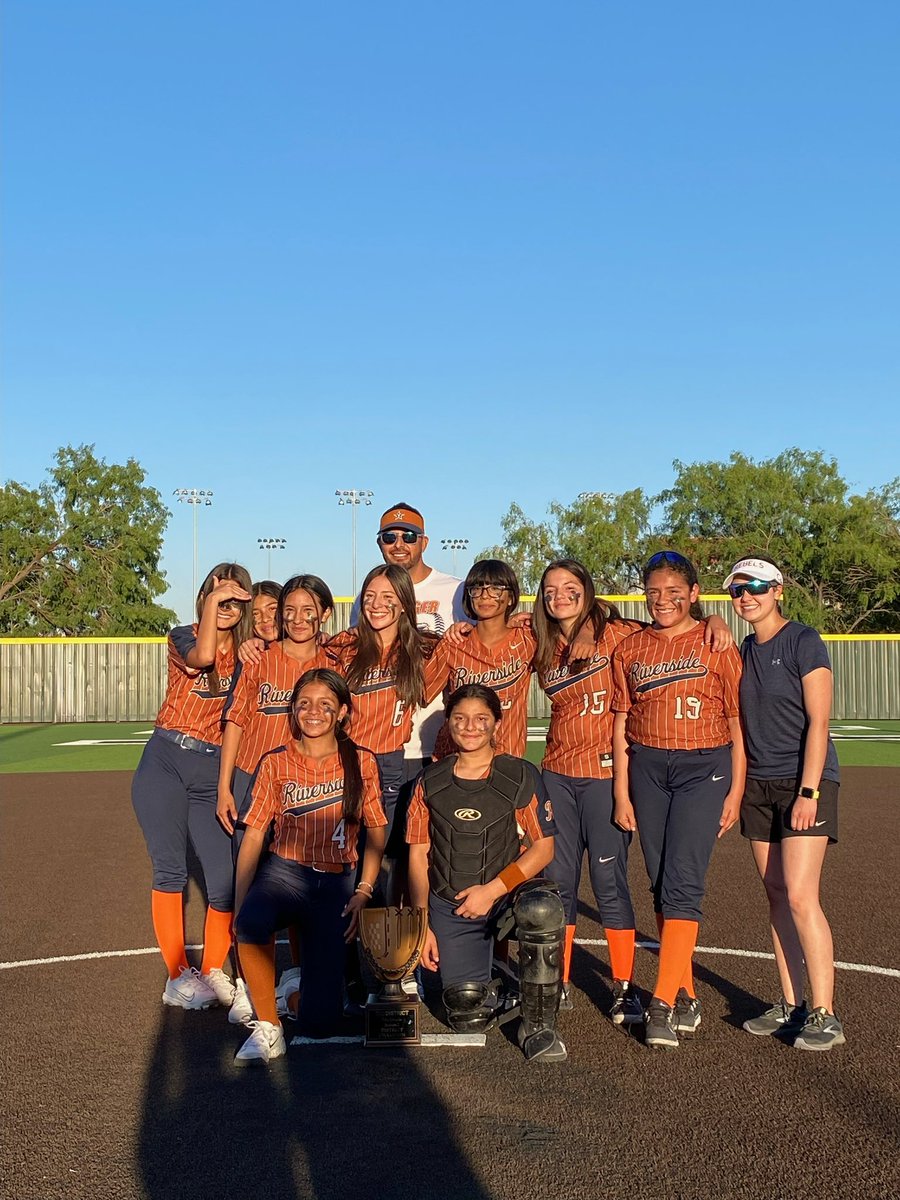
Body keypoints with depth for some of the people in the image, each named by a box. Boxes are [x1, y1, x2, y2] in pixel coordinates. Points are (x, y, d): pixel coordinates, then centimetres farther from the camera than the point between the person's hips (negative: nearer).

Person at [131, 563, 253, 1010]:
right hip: (165, 761, -2)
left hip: (212, 771, 2)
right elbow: (201, 657, -22)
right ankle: (178, 977, 12)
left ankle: (213, 971, 16)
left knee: (226, 881, -5)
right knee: (170, 872, 0)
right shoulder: (182, 637, 2)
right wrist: (211, 600, -15)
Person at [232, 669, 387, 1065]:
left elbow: (376, 831, 8)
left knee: (319, 1021, -10)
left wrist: (362, 893, -2)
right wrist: (239, 903, -8)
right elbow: (254, 836, 0)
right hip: (284, 872, 0)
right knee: (251, 922, -39)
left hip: (336, 884, 0)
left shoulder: (361, 762, 2)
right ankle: (267, 1027, -18)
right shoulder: (275, 763, 2)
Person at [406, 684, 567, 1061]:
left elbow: (543, 847, -4)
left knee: (542, 909, -38)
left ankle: (538, 1026, -17)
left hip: (508, 893, -1)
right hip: (449, 907, 1)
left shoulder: (520, 776, -2)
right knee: (468, 1017, -14)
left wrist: (493, 890, -14)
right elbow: (418, 855, 7)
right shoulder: (430, 782, 4)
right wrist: (421, 925, 1)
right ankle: (493, 988, 25)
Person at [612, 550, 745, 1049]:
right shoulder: (630, 649, 9)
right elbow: (622, 724, 9)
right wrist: (622, 793, 4)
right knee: (661, 885, 7)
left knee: (682, 882, -12)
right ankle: (686, 996, 18)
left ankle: (662, 1003, -10)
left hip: (704, 768, -4)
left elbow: (737, 722, 2)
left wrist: (736, 791, -2)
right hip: (647, 769, 4)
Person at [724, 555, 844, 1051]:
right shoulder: (745, 650, 12)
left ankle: (824, 1015, -4)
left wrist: (808, 791, -18)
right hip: (759, 785, 7)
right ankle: (790, 1005, 16)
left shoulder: (802, 642, -8)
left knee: (800, 897, -13)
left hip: (804, 781, -7)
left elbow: (818, 721, -13)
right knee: (776, 897, 8)